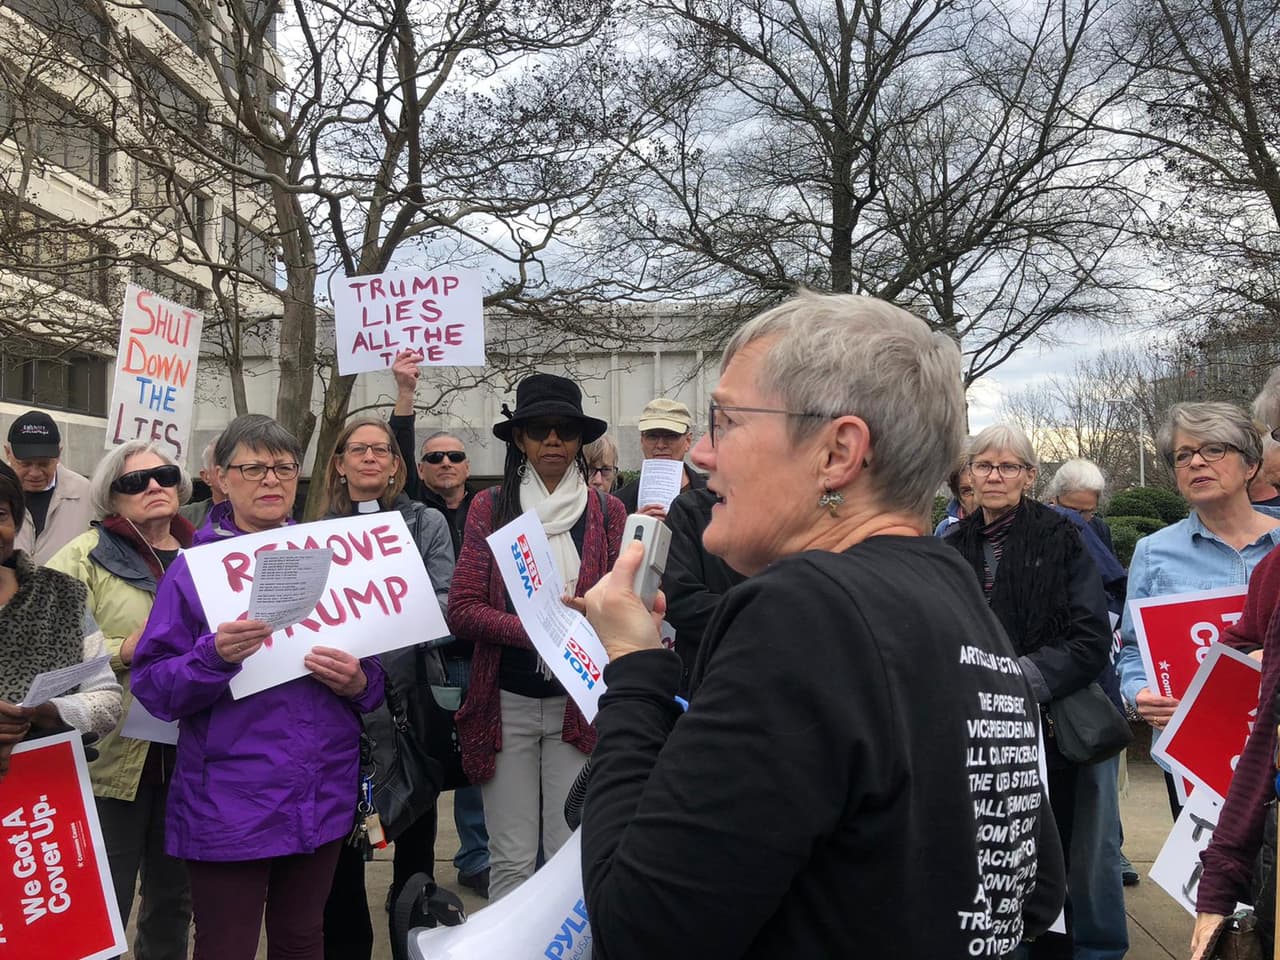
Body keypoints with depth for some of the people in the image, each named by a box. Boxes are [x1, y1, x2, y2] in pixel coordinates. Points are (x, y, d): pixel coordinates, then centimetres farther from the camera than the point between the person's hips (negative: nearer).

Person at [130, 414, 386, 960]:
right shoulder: (195, 566, -3)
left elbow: (375, 679, 11)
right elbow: (152, 687, -8)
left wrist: (358, 682, -12)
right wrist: (215, 655, -26)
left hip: (320, 799, 4)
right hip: (230, 805, -3)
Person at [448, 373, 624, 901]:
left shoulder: (607, 512, 5)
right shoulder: (490, 507, 3)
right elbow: (462, 610, -5)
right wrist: (535, 631, -19)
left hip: (579, 703, 0)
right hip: (507, 703, 0)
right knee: (511, 858, 6)